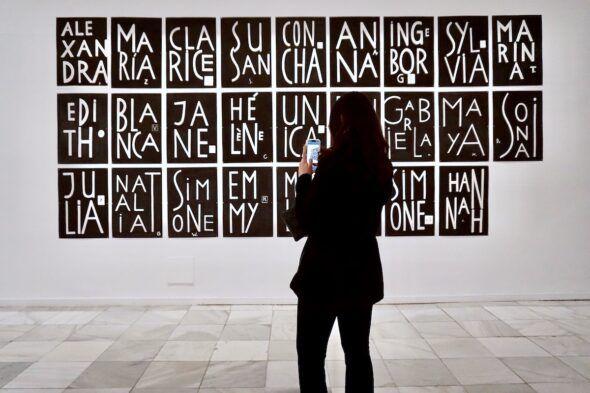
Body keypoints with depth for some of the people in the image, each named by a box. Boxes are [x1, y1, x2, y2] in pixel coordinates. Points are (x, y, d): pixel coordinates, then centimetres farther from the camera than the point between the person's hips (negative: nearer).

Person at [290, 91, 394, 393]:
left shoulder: (332, 163, -17)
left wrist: (304, 176, -2)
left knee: (310, 353, 7)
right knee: (357, 351, 14)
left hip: (326, 271, -7)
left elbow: (306, 220, -13)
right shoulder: (380, 165, 4)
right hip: (363, 269, 7)